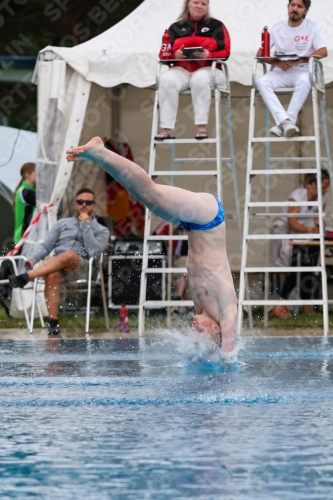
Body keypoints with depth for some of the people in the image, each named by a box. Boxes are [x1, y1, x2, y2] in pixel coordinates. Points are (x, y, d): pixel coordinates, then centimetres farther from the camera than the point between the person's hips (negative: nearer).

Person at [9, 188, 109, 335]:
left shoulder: (102, 231, 17)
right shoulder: (62, 224, 24)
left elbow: (93, 251, -2)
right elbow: (46, 245, 16)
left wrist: (86, 225, -2)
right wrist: (33, 259, -3)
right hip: (56, 266, 2)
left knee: (69, 255, -38)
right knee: (52, 275, -36)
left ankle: (25, 278, -46)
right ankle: (53, 322, -39)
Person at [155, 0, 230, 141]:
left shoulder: (216, 26, 10)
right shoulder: (176, 27, 15)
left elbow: (225, 52, 0)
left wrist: (209, 55, -21)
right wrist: (175, 54, -16)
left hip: (208, 69, -2)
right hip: (182, 70, 2)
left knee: (200, 79, -38)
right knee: (167, 80, -31)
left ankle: (201, 127, -35)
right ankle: (167, 129, -33)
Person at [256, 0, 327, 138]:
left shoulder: (311, 27, 1)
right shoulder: (277, 28, 5)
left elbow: (323, 51, -9)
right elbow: (260, 53, 3)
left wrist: (300, 60, -23)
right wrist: (277, 62, -17)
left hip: (302, 70, -2)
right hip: (281, 71, 2)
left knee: (304, 81, -38)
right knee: (262, 82, -29)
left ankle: (282, 124, -37)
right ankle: (285, 121, -42)